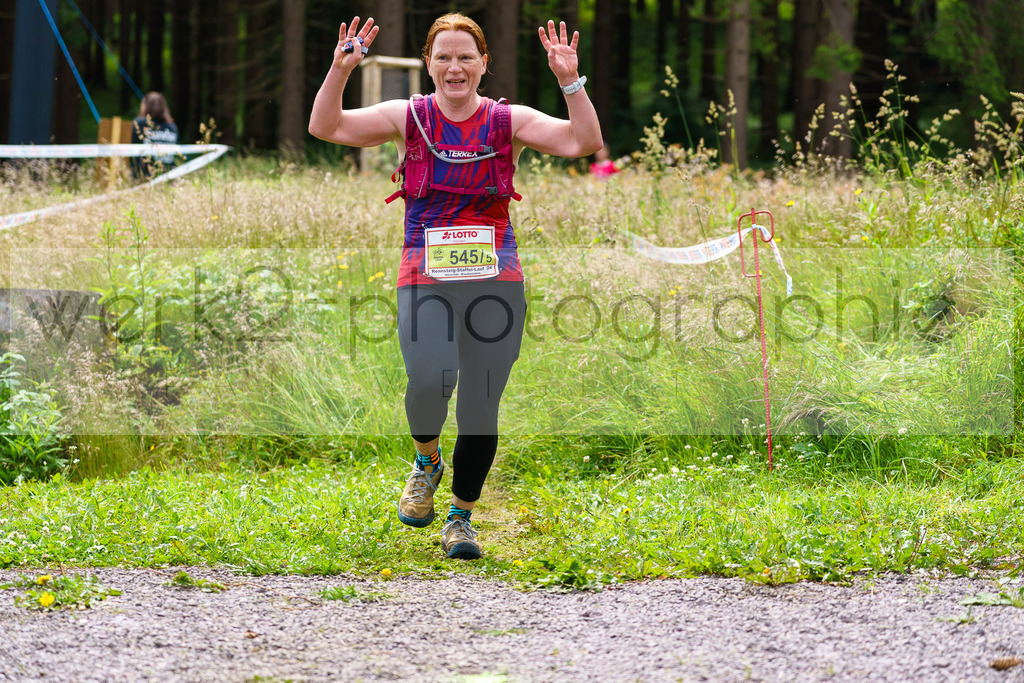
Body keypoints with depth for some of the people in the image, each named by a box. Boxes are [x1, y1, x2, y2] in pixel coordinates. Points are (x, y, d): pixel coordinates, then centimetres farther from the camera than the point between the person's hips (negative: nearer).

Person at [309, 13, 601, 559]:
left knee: (481, 406, -1)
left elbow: (583, 143, -4)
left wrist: (571, 83, -17)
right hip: (425, 278, -1)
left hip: (495, 279, 1)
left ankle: (461, 517, 16)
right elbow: (325, 127, -1)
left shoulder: (508, 121, 5)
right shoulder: (408, 118, 6)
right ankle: (427, 461, 10)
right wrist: (339, 72, -16)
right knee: (428, 380, -23)